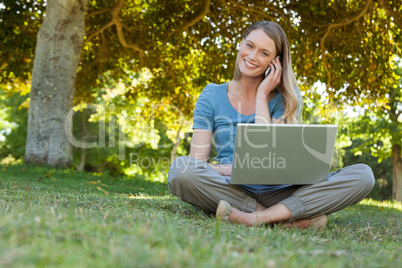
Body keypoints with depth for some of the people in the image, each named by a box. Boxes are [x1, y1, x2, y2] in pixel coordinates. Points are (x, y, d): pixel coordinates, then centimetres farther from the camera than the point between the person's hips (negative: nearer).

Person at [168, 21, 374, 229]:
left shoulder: (285, 98, 6)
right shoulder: (212, 96, 6)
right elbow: (196, 162, -2)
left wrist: (262, 94, -5)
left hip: (278, 194, 1)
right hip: (233, 192, 0)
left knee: (363, 174, -20)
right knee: (180, 169, -33)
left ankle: (258, 218, -29)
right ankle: (289, 218, -24)